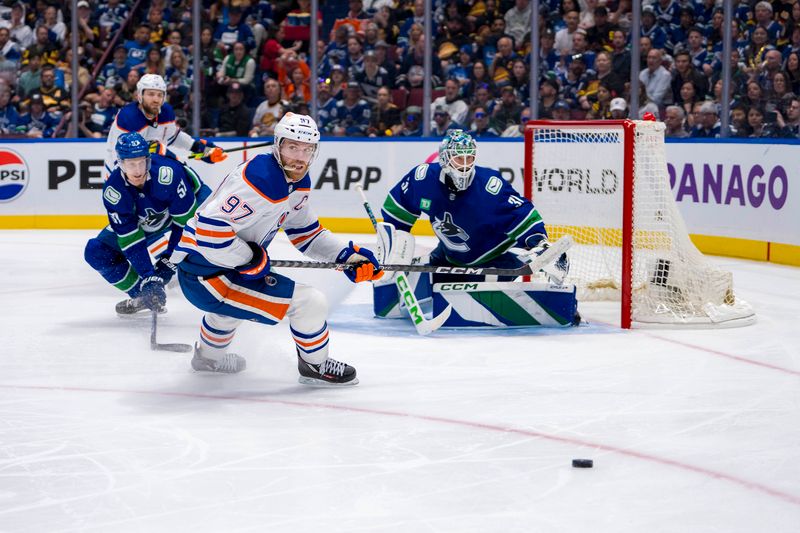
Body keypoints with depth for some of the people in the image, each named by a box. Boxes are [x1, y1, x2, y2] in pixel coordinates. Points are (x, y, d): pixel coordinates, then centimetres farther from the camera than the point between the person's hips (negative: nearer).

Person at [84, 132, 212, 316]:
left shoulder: (167, 173, -40)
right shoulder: (113, 191, -29)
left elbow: (185, 220, -31)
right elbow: (131, 240, -25)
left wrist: (169, 259, -30)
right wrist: (148, 277, -31)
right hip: (144, 223, 3)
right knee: (96, 252, -9)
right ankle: (144, 296, 4)